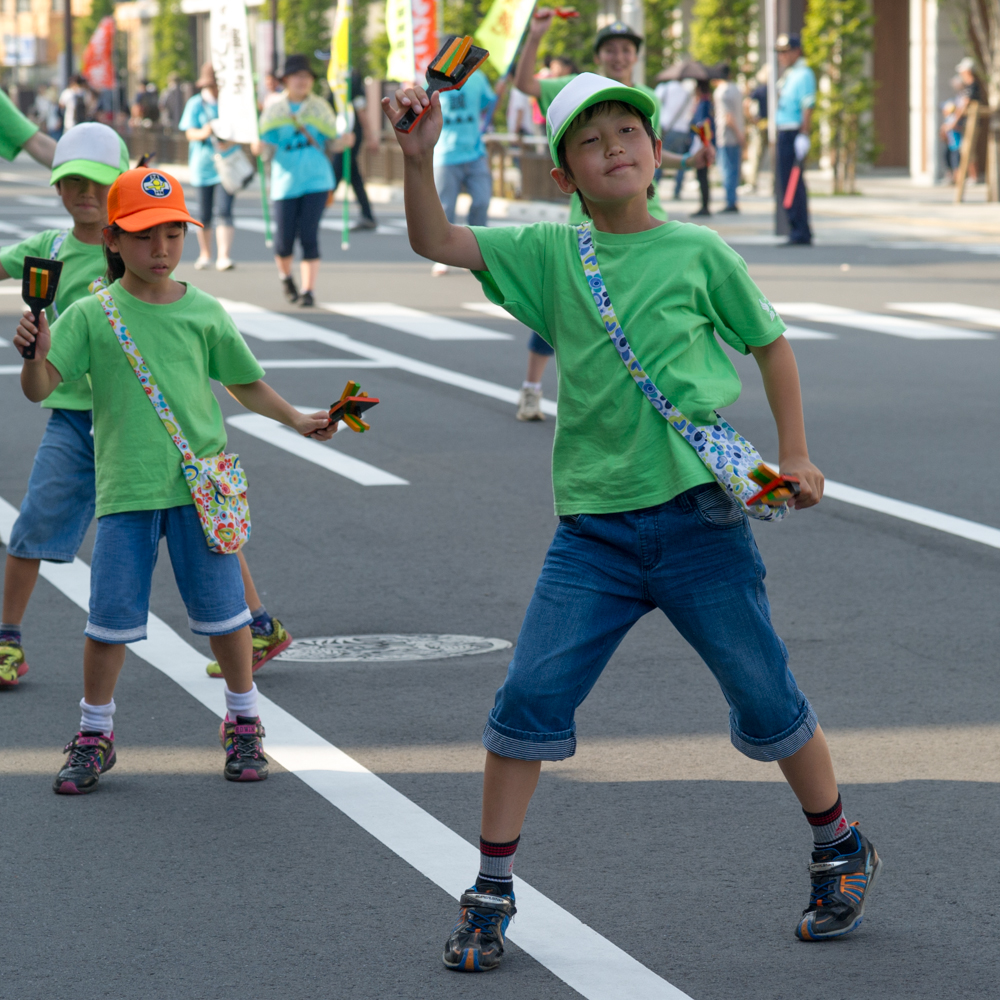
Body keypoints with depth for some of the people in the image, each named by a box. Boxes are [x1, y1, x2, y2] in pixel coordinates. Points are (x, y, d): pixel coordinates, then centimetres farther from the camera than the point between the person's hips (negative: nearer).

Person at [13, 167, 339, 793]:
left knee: (222, 609, 5)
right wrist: (36, 353, -27)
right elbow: (40, 388, -8)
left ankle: (244, 724, 24)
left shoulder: (204, 313, 5)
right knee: (111, 617, 0)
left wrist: (298, 420, 14)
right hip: (125, 488, -1)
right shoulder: (91, 316, -1)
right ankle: (95, 735, 17)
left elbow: (245, 382, 18)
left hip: (199, 484, 1)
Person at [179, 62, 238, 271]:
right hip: (203, 161, 0)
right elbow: (189, 133, -6)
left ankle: (224, 256, -18)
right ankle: (205, 254, 24)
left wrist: (230, 142, -15)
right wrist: (202, 133, -29)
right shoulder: (195, 104, 1)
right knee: (204, 213, 7)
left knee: (225, 210, -13)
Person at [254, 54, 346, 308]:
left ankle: (308, 290, -3)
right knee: (284, 240, -1)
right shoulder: (274, 111, 4)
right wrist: (259, 145, -21)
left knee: (309, 236, -9)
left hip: (316, 180, 0)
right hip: (286, 182, 0)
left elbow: (333, 141, 12)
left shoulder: (320, 108, 7)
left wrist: (345, 139, -9)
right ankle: (286, 277, 30)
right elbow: (259, 148, 2)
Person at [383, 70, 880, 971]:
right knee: (531, 696, -7)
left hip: (700, 516, -1)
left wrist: (794, 456, 6)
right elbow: (436, 242, -4)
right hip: (594, 525, 1)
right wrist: (419, 158, -20)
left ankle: (842, 852, 30)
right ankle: (490, 895, 5)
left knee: (766, 699, 7)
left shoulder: (700, 251, 1)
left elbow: (770, 344, 13)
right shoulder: (551, 253, 4)